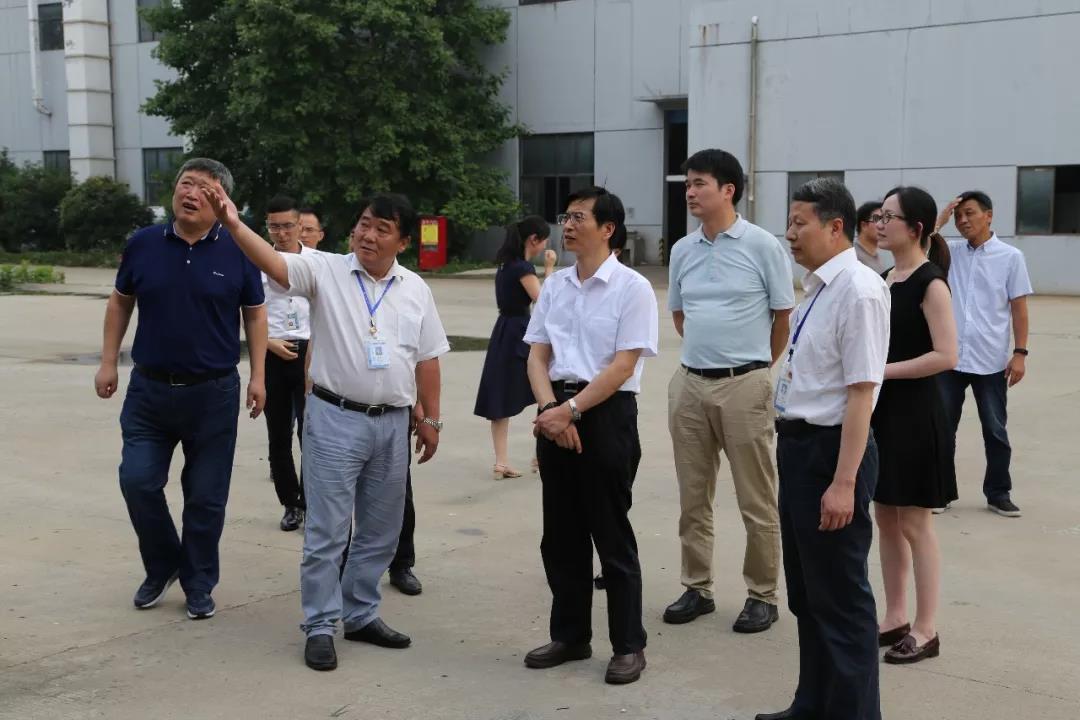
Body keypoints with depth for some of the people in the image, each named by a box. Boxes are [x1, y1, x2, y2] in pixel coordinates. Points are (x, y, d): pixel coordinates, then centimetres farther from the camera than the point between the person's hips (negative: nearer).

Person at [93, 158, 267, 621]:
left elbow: (255, 314, 3)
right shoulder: (142, 244, -1)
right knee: (138, 481, -1)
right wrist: (108, 362, 8)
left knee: (206, 496, 5)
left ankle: (199, 584, 21)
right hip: (149, 389, 2)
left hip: (213, 392, -2)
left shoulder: (237, 251, -5)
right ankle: (163, 566, 23)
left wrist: (258, 375, -3)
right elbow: (120, 302, 12)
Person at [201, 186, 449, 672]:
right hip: (336, 418, -4)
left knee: (380, 531, 14)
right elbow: (275, 265, -21)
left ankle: (361, 615, 29)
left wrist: (431, 418, 11)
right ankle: (320, 627, 11)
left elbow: (427, 359, 11)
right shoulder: (325, 271, -4)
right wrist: (234, 224, -38)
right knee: (326, 530, 0)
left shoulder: (415, 290, 7)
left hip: (392, 422, 4)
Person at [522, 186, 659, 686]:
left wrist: (570, 410, -17)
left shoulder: (632, 288, -8)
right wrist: (549, 409, -9)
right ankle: (569, 635, 27)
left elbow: (623, 366, -14)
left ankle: (629, 644, 16)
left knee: (611, 533, 2)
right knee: (561, 533, 13)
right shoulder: (554, 286, 9)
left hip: (606, 413, -6)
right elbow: (537, 355, 7)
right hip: (555, 412, 6)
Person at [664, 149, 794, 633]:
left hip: (744, 385, -5)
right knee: (693, 496, 12)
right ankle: (697, 588, 24)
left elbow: (784, 316, 0)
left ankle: (762, 596, 14)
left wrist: (754, 364, 8)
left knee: (756, 501, 2)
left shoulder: (762, 246, -6)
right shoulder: (682, 250, 8)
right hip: (690, 382, 5)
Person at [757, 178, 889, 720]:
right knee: (805, 593, 21)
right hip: (797, 446, 10)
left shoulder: (859, 292, -18)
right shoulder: (818, 288, 9)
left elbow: (861, 393, -22)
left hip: (829, 451, -10)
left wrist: (844, 482, -24)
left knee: (840, 598, 4)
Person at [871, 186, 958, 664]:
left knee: (914, 524, -1)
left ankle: (925, 630, 10)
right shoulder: (887, 279, 11)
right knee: (886, 519, 12)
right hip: (883, 411, 8)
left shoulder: (930, 283, -13)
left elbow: (945, 356, -21)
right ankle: (895, 619, 23)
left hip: (915, 414, -8)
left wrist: (882, 370, -19)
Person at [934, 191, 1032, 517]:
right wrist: (940, 219, -7)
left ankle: (998, 493, 21)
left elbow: (1019, 307, -1)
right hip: (949, 358, 2)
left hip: (991, 361, -2)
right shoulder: (949, 252, 4)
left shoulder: (1010, 257, -2)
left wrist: (1020, 353, -6)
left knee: (995, 430, 9)